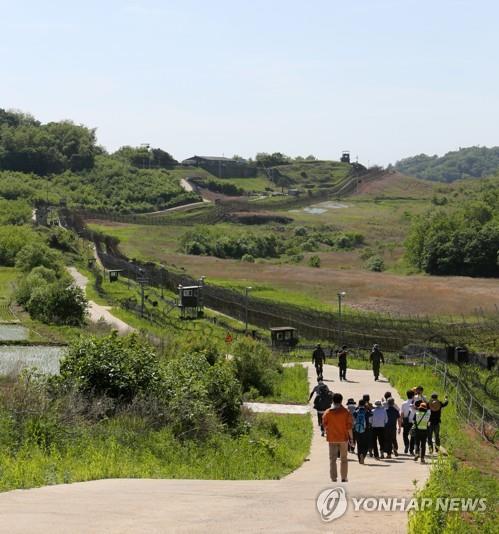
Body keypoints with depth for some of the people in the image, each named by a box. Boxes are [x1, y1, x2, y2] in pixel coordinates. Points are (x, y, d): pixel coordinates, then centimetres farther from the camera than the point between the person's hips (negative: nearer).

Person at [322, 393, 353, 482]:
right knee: (344, 458, 10)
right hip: (343, 438, 0)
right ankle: (344, 477, 10)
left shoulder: (327, 412, -4)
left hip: (332, 439, 0)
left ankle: (334, 477, 1)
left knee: (332, 458, 6)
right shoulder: (346, 412, -7)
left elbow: (324, 425, 2)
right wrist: (351, 437, 1)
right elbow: (349, 426, -7)